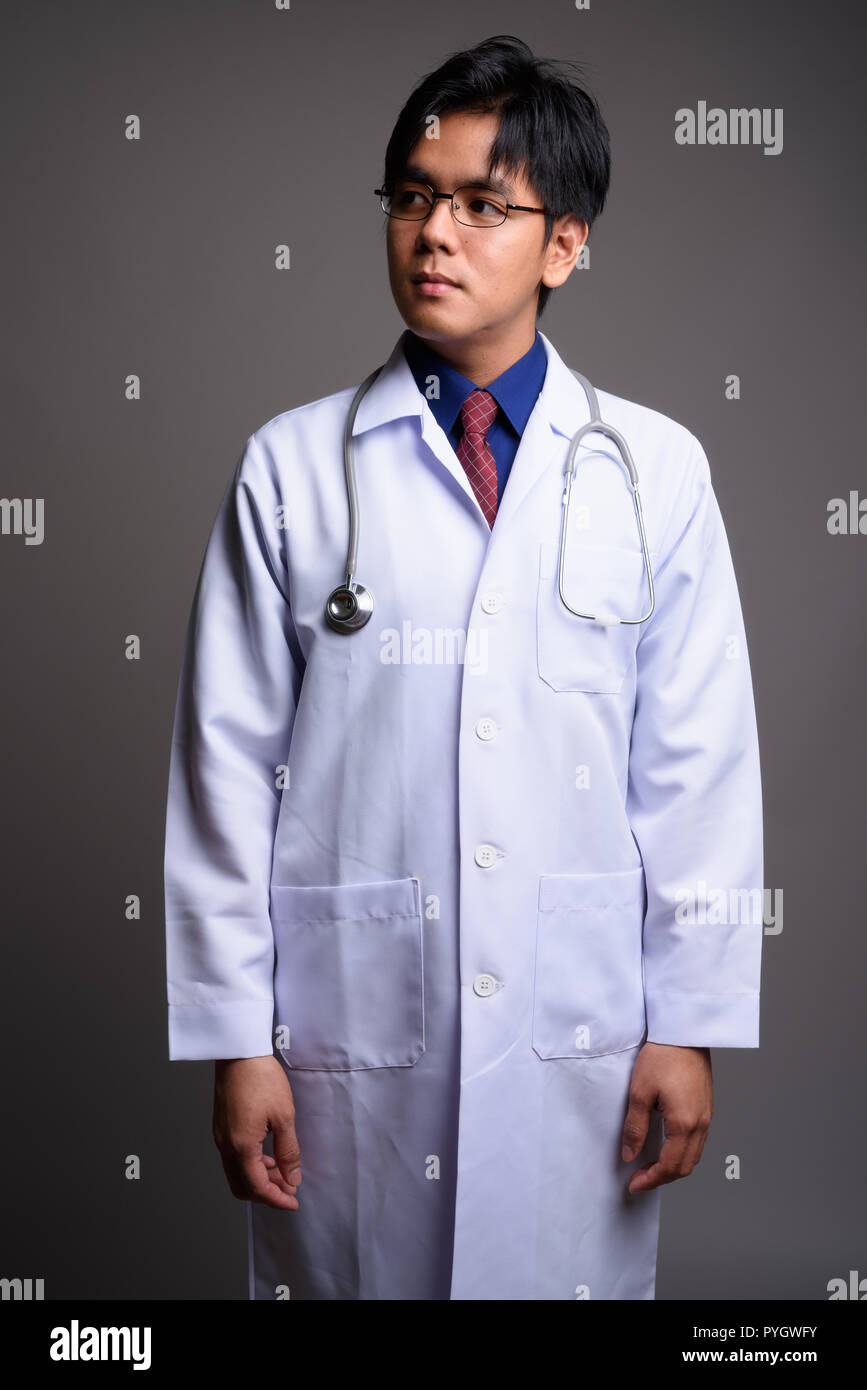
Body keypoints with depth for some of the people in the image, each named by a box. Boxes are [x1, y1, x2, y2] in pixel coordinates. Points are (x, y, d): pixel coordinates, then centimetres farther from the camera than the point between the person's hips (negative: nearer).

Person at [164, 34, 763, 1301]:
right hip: (350, 1021, 0)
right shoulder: (292, 468, -1)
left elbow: (698, 765, 2)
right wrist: (236, 1039, -1)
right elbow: (228, 766, 0)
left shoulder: (655, 470, 0)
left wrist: (691, 1022, 2)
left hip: (579, 1024, 1)